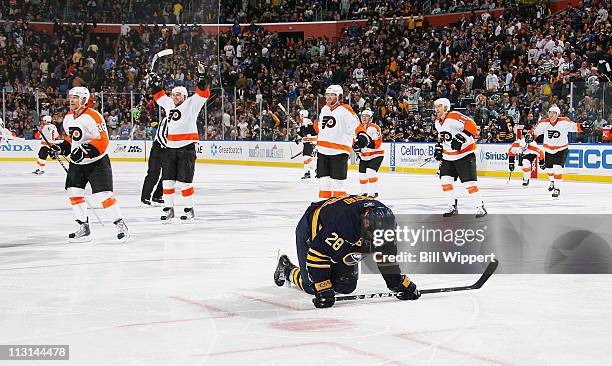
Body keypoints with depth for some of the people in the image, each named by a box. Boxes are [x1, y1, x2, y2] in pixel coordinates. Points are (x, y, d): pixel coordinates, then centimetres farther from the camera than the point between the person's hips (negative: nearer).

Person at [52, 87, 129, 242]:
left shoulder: (92, 116, -19)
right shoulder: (68, 118, 8)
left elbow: (103, 140, -23)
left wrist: (85, 151, -31)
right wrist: (61, 147, 6)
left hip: (97, 162, -8)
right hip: (77, 163, 8)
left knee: (104, 195, -13)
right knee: (74, 193, 3)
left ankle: (121, 225, -3)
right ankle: (84, 228, 11)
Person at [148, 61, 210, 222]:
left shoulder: (191, 104, -2)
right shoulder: (168, 104, 14)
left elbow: (203, 93, -15)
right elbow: (159, 95, 33)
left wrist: (202, 76, -25)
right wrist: (154, 83, 26)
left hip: (186, 148, -6)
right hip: (169, 148, 6)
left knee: (184, 182, -4)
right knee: (167, 181, 5)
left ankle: (189, 209, 7)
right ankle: (168, 209, 14)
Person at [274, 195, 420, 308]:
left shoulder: (383, 218, -23)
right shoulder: (343, 224, -45)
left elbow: (387, 255, -7)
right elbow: (317, 254, -39)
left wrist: (398, 281, -9)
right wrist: (323, 290, -37)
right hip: (312, 232, -7)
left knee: (346, 286, 1)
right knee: (312, 286, -10)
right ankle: (288, 270, 17)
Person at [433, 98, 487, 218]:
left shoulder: (454, 117, -20)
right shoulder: (438, 121, 9)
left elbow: (472, 126, -28)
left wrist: (460, 138, -35)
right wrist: (439, 148, 18)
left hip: (464, 154, -8)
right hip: (448, 156, 8)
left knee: (469, 182, -10)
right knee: (445, 180, 1)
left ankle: (480, 207, -1)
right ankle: (452, 207, 12)